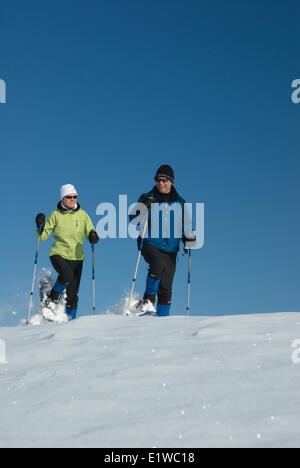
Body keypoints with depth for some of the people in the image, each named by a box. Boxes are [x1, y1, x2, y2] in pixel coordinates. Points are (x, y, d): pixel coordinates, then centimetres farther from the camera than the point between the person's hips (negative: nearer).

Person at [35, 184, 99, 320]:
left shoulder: (82, 215, 8)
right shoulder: (56, 215, 4)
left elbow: (90, 232, 4)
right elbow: (43, 236, 3)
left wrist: (93, 236, -19)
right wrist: (40, 225, -16)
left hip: (76, 257, 2)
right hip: (59, 253, -2)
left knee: (73, 291, 0)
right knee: (67, 276, -30)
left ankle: (70, 317, 13)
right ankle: (51, 300, -9)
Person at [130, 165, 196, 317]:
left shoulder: (180, 203, 12)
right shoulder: (147, 198, 6)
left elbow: (185, 225, 18)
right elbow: (133, 219, -2)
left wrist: (188, 238, -3)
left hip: (170, 249, 3)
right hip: (150, 244, -3)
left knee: (166, 289, -1)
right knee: (159, 264, -34)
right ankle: (148, 300, -20)